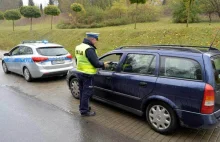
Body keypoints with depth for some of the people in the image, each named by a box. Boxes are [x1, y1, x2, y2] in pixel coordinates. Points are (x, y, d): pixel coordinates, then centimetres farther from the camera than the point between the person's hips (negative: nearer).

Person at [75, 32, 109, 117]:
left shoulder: (79, 47, 10)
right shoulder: (89, 49, -20)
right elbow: (96, 63, -21)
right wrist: (103, 65, -4)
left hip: (79, 73, 9)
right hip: (87, 75, -9)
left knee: (82, 92, 20)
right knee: (87, 93, 2)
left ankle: (83, 107, 34)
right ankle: (84, 111, 12)